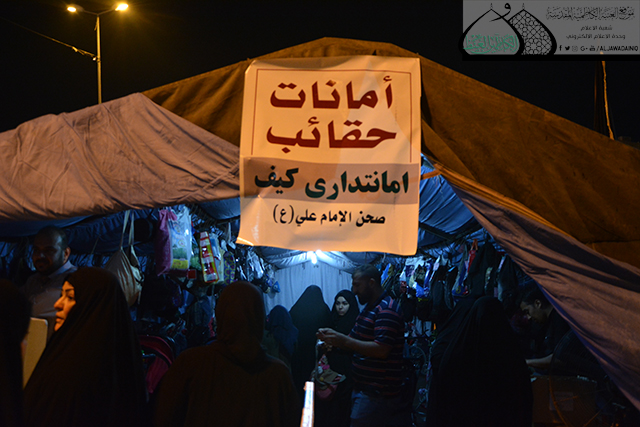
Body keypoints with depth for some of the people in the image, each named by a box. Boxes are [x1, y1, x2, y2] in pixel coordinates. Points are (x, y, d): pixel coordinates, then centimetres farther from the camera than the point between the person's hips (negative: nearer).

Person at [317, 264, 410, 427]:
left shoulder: (387, 310, -16)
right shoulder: (369, 307, 18)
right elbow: (358, 340, 21)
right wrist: (332, 337, 3)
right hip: (363, 387, 10)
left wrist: (345, 341, -22)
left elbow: (381, 349, -25)